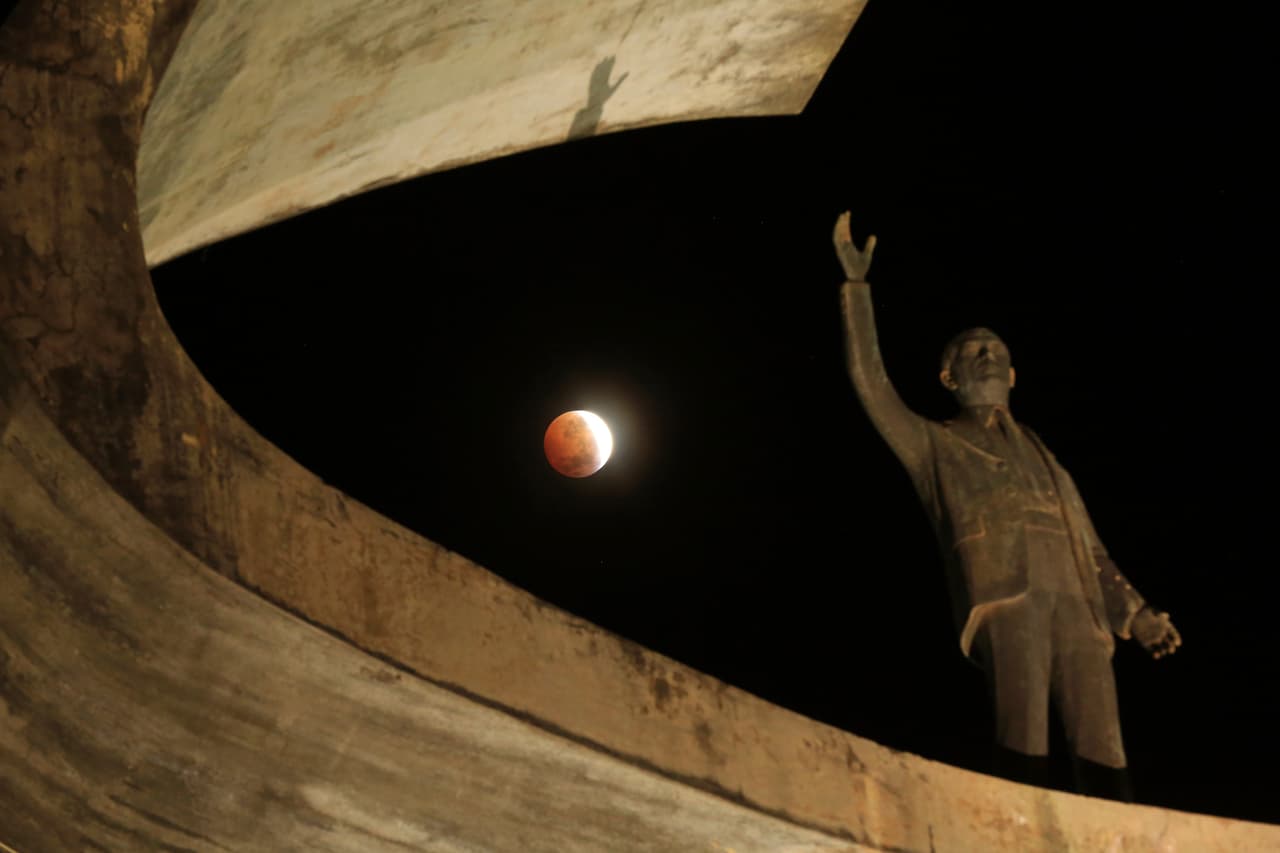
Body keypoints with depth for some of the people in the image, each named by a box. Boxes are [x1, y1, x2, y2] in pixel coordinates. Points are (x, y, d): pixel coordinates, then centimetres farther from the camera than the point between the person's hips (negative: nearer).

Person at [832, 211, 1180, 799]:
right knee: (1024, 737, -26)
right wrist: (856, 286, 13)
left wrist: (1136, 613, 15)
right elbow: (870, 383, 13)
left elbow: (1092, 553, 31)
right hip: (1002, 599, -4)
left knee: (1101, 756, -12)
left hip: (1075, 608, 4)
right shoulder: (936, 447, 24)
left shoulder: (1046, 462, 35)